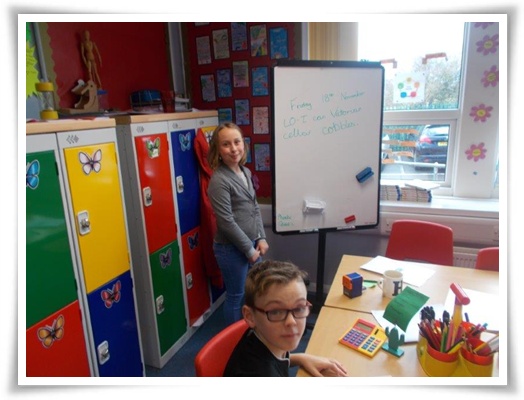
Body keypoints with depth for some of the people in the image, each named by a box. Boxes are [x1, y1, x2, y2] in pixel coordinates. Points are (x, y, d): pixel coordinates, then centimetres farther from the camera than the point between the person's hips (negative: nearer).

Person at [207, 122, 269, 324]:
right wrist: (249, 249, -14)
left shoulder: (246, 172, 5)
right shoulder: (218, 181, -20)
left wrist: (261, 238, 3)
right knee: (236, 296, 10)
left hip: (252, 243, 8)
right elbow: (227, 223, -21)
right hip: (231, 248, -8)